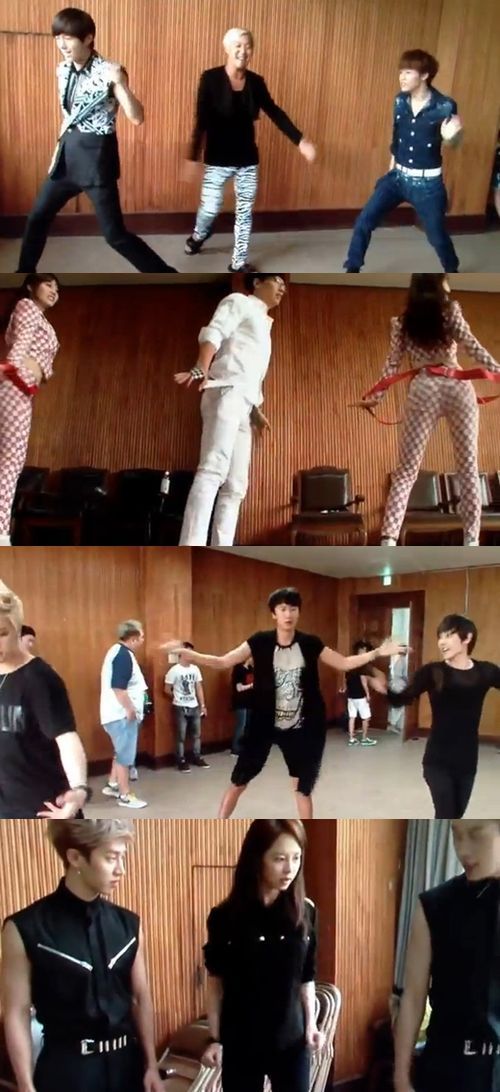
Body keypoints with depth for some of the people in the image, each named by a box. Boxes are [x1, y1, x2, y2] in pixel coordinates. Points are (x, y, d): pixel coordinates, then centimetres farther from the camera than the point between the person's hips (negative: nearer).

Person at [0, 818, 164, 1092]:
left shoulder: (128, 924, 3)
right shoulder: (25, 929, -11)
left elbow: (141, 998, 8)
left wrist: (151, 1064, 6)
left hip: (126, 1062, 4)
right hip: (67, 1067, -4)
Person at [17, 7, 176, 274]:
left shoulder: (108, 72, -15)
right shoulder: (63, 70, 6)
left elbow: (137, 118, -23)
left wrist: (120, 83, -36)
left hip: (97, 156, -7)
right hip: (69, 154, 7)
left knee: (115, 234, -7)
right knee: (38, 216, 17)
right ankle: (25, 273, 38)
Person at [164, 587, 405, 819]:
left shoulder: (310, 644, -3)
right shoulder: (260, 642, -8)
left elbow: (344, 663, 6)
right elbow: (222, 662, -9)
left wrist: (378, 652, -4)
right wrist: (185, 653, -22)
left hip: (301, 728, 1)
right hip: (264, 724, -1)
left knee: (302, 788, 10)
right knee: (238, 781, 3)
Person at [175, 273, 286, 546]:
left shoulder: (263, 325, 35)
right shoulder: (239, 302, 10)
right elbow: (213, 333, -9)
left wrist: (256, 412, 20)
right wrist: (201, 369, -26)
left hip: (243, 404, 10)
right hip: (227, 392, -10)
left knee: (235, 486, 1)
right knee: (213, 469, -26)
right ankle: (191, 544, -39)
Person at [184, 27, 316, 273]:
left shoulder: (256, 82, -1)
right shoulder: (211, 79, -13)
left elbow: (275, 113, 7)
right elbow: (201, 121, -15)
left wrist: (300, 140, 2)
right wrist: (193, 157, -20)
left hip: (248, 159, 4)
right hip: (218, 159, -3)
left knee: (245, 212, 7)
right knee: (210, 208, 1)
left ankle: (239, 262, 21)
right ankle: (198, 236, 37)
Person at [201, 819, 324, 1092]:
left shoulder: (305, 912, -3)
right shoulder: (226, 916, -10)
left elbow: (306, 977, 6)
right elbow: (217, 981, -2)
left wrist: (311, 1025, 0)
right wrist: (214, 1038, -3)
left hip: (291, 1039, 2)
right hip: (241, 1041, -2)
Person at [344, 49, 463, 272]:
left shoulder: (444, 106, -15)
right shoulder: (401, 101, -1)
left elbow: (449, 144, -4)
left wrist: (450, 137, -28)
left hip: (427, 182, -4)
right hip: (398, 176, 4)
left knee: (437, 234, 8)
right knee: (364, 221, -4)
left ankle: (452, 273, 34)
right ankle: (352, 271, 10)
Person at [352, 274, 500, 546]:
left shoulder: (402, 322, 13)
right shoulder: (450, 308, 7)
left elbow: (392, 364, 6)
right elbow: (472, 346, -3)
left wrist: (374, 396, 10)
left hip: (424, 390, 1)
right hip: (458, 386, -1)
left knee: (407, 468, -1)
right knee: (468, 466, 2)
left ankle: (389, 538, -16)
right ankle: (471, 538, -4)